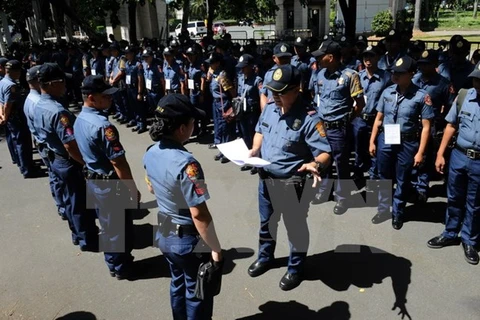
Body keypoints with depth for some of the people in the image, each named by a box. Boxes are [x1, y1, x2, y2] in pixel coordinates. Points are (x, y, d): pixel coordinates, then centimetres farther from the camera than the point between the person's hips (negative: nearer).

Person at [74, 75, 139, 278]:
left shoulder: (79, 120, 2)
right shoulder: (102, 125, -28)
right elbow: (118, 163, -25)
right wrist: (133, 189, -15)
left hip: (93, 181, 9)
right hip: (111, 185, -9)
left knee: (107, 225, 23)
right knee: (121, 227, 10)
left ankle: (113, 263, 40)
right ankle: (121, 267, 27)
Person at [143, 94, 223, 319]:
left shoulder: (151, 153, -7)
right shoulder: (186, 163, -32)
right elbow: (199, 215, -29)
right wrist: (215, 248, -18)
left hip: (164, 234, 8)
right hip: (190, 241, -8)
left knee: (178, 284, 29)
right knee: (197, 294, 16)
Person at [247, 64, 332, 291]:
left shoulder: (308, 119, -23)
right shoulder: (269, 109, -3)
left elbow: (324, 153, -23)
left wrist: (316, 165, -45)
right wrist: (255, 149, -4)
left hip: (292, 183, -6)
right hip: (265, 178, 7)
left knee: (295, 227, 14)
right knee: (266, 222, 25)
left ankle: (295, 269, 37)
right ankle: (265, 257, 50)